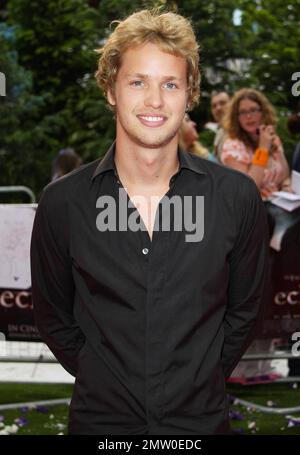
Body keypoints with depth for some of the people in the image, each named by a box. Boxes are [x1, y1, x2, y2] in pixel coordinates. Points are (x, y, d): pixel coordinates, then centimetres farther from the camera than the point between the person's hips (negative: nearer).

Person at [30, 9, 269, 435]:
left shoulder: (237, 197, -7)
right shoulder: (62, 203, -8)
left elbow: (244, 310, 5)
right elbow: (54, 318, 4)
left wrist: (200, 383, 4)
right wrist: (104, 381, 4)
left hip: (202, 418, 0)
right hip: (100, 420, 0)